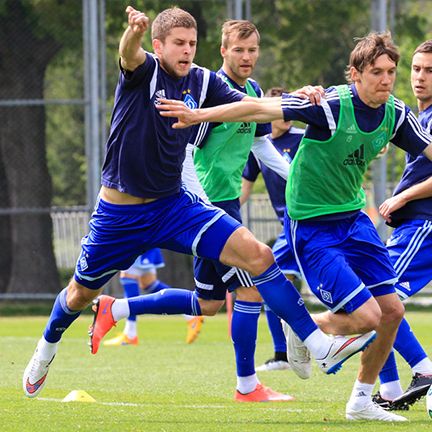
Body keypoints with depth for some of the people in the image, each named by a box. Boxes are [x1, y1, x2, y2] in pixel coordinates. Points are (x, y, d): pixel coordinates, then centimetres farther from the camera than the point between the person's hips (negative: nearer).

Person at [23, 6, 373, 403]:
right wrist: (134, 30, -63)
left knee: (258, 255, -15)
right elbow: (129, 55, -38)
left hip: (174, 205, 3)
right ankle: (46, 350, 49)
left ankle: (320, 347, -15)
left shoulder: (202, 81, -1)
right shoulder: (144, 70, -14)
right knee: (81, 294, 15)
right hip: (119, 213, -3)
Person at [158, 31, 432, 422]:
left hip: (354, 218, 7)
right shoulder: (332, 105, -24)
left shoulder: (396, 114, -4)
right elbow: (260, 109, -26)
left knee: (392, 310, 4)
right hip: (311, 226, -7)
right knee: (366, 317, -13)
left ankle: (362, 401, 22)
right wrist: (200, 115, -32)